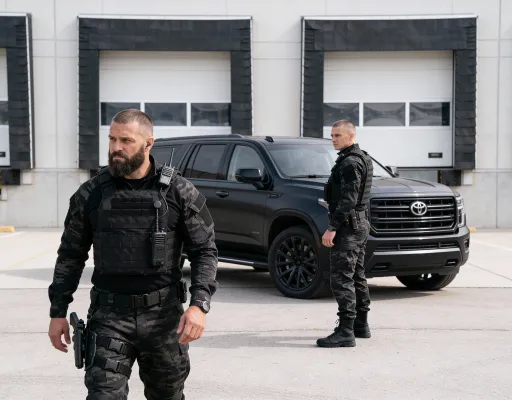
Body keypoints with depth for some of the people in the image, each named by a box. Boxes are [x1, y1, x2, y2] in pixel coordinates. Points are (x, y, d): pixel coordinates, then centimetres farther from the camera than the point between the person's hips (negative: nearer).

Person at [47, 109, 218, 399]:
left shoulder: (180, 193, -4)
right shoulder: (91, 194, 1)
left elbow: (205, 250, -3)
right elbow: (71, 255, 8)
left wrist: (199, 304, -16)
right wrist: (58, 311, 5)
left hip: (164, 315, 0)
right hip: (109, 314, 0)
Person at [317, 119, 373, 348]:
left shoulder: (350, 162, -15)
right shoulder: (361, 158, 17)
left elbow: (348, 200, -23)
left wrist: (332, 228, -23)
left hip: (349, 226, -11)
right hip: (360, 224, 11)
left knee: (341, 278, -11)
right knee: (356, 276, 16)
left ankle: (345, 332, -12)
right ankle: (361, 325, 25)